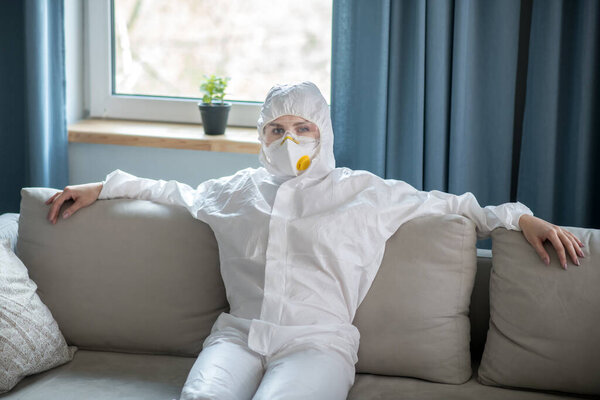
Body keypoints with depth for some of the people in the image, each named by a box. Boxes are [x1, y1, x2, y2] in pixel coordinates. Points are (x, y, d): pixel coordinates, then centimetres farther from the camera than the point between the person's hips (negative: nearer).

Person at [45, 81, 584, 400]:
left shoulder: (367, 193, 17)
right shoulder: (240, 189, 25)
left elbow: (451, 205, 23)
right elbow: (177, 192, 40)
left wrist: (520, 217, 11)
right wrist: (104, 187, 37)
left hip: (316, 343, -2)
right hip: (238, 335, 2)